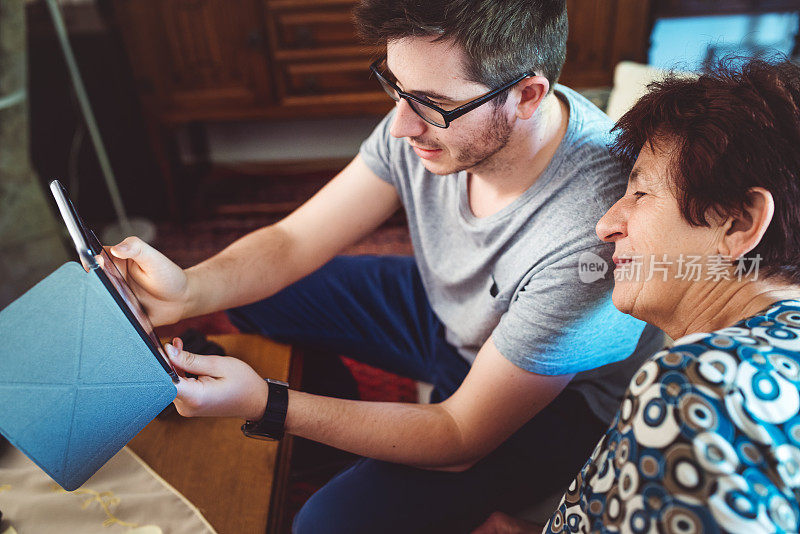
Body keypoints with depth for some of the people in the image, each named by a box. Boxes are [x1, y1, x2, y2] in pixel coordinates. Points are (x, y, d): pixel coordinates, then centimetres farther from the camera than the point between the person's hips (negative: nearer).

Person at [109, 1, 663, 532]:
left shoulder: (592, 238, -37)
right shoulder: (432, 113, -20)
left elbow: (461, 439, -28)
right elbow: (293, 241, -12)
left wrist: (265, 404, -34)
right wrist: (189, 288, -32)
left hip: (564, 400, -4)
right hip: (443, 309, 5)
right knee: (250, 286, 1)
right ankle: (335, 412, 25)